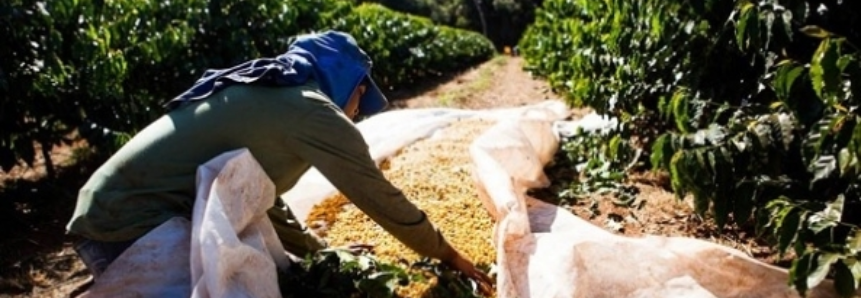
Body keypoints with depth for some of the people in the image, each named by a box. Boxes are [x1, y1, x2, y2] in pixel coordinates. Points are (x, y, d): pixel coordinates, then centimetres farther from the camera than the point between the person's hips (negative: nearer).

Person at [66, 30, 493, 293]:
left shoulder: (262, 98, 14)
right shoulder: (312, 109, -14)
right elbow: (381, 198, -7)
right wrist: (447, 256, 7)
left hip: (107, 214, 10)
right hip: (131, 230, -10)